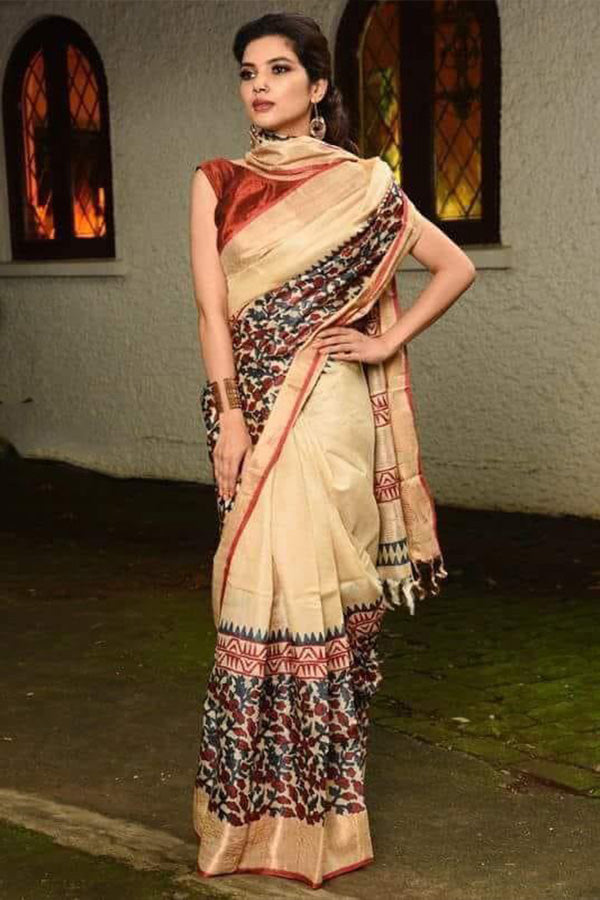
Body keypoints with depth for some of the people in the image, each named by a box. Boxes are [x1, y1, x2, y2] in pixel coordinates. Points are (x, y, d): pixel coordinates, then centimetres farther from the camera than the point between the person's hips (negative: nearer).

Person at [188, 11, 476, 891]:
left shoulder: (361, 184, 3)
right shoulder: (217, 182, 9)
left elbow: (456, 267, 6)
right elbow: (212, 306, 1)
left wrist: (388, 342, -2)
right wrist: (230, 417, -8)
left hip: (327, 406, -3)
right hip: (251, 402, 3)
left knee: (297, 579, -6)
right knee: (267, 581, 6)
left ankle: (305, 802, 7)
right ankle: (261, 799, 16)